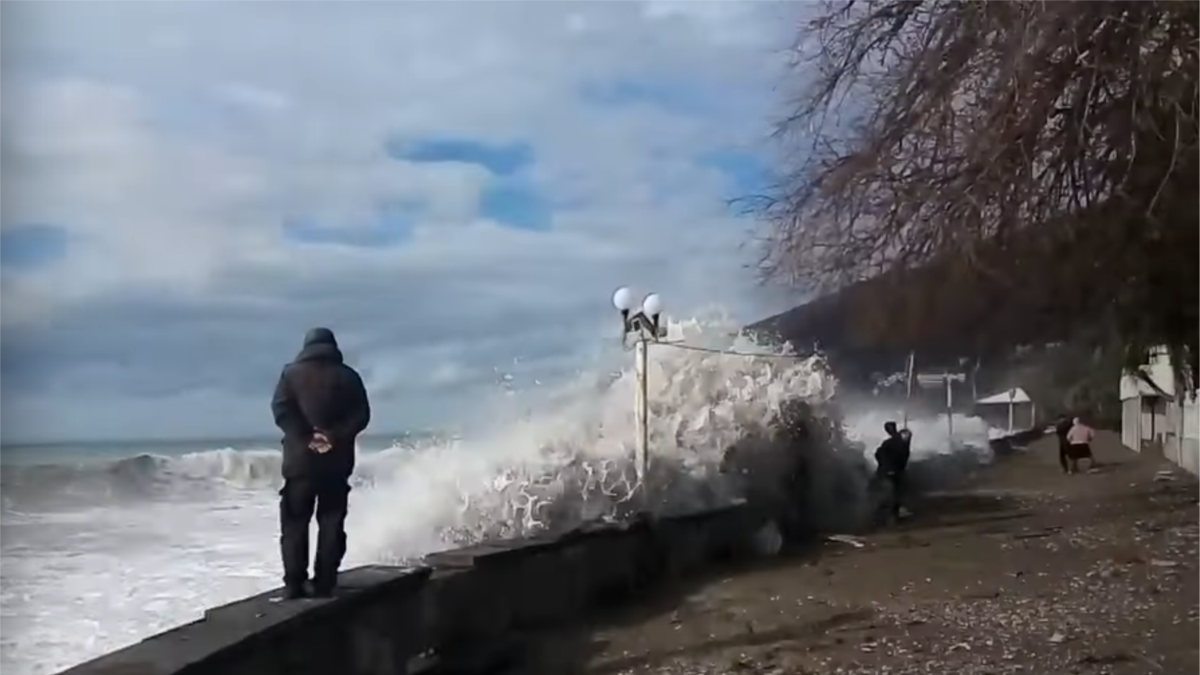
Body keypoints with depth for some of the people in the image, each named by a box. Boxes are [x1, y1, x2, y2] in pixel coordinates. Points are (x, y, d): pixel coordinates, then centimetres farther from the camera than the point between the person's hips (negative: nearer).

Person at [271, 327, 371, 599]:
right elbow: (362, 414, -3)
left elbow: (281, 410, -7)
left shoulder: (292, 373, 4)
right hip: (337, 460, 1)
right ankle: (325, 584, 2)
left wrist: (306, 437, -11)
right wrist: (335, 436, -10)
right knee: (331, 523, 6)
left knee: (295, 523, 4)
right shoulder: (348, 376, 7)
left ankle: (294, 584, -2)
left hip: (300, 459, -1)